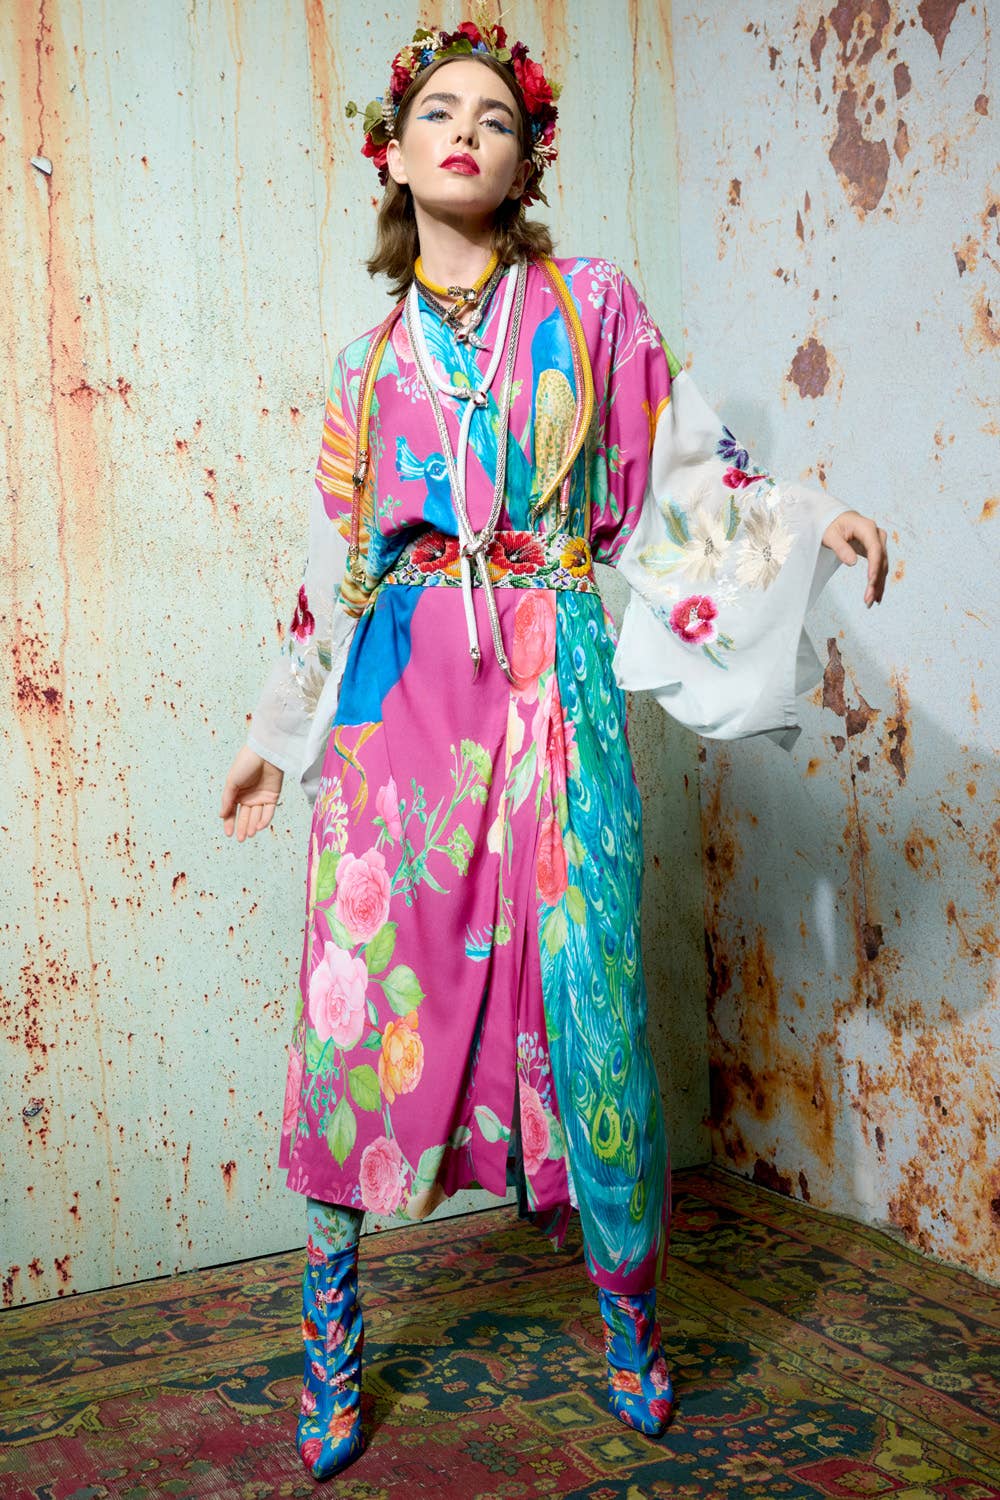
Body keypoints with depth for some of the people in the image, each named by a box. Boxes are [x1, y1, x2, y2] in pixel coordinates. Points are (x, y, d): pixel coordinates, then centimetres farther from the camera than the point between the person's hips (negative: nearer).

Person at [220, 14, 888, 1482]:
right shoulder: (369, 359, 15)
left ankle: (629, 1319, 19)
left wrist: (807, 517, -8)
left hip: (553, 686, -1)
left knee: (584, 986, -2)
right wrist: (280, 732, 22)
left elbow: (683, 470, 9)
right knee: (369, 982, 0)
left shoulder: (593, 308, 10)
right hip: (397, 695, 2)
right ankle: (331, 1332, 15)